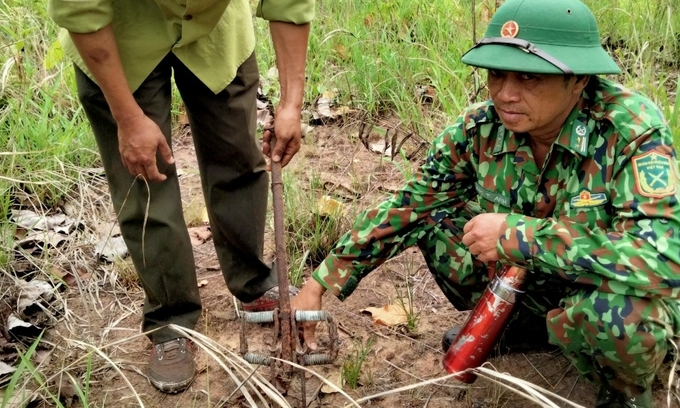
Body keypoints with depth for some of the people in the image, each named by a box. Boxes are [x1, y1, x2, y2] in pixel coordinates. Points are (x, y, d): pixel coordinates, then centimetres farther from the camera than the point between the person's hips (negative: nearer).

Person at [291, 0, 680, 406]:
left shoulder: (632, 129, -29)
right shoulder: (481, 128, -16)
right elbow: (405, 207, -7)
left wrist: (515, 234, -38)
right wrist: (321, 284, -11)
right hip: (524, 278, 5)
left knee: (613, 312, -38)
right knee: (433, 215, -10)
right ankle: (510, 323, 15)